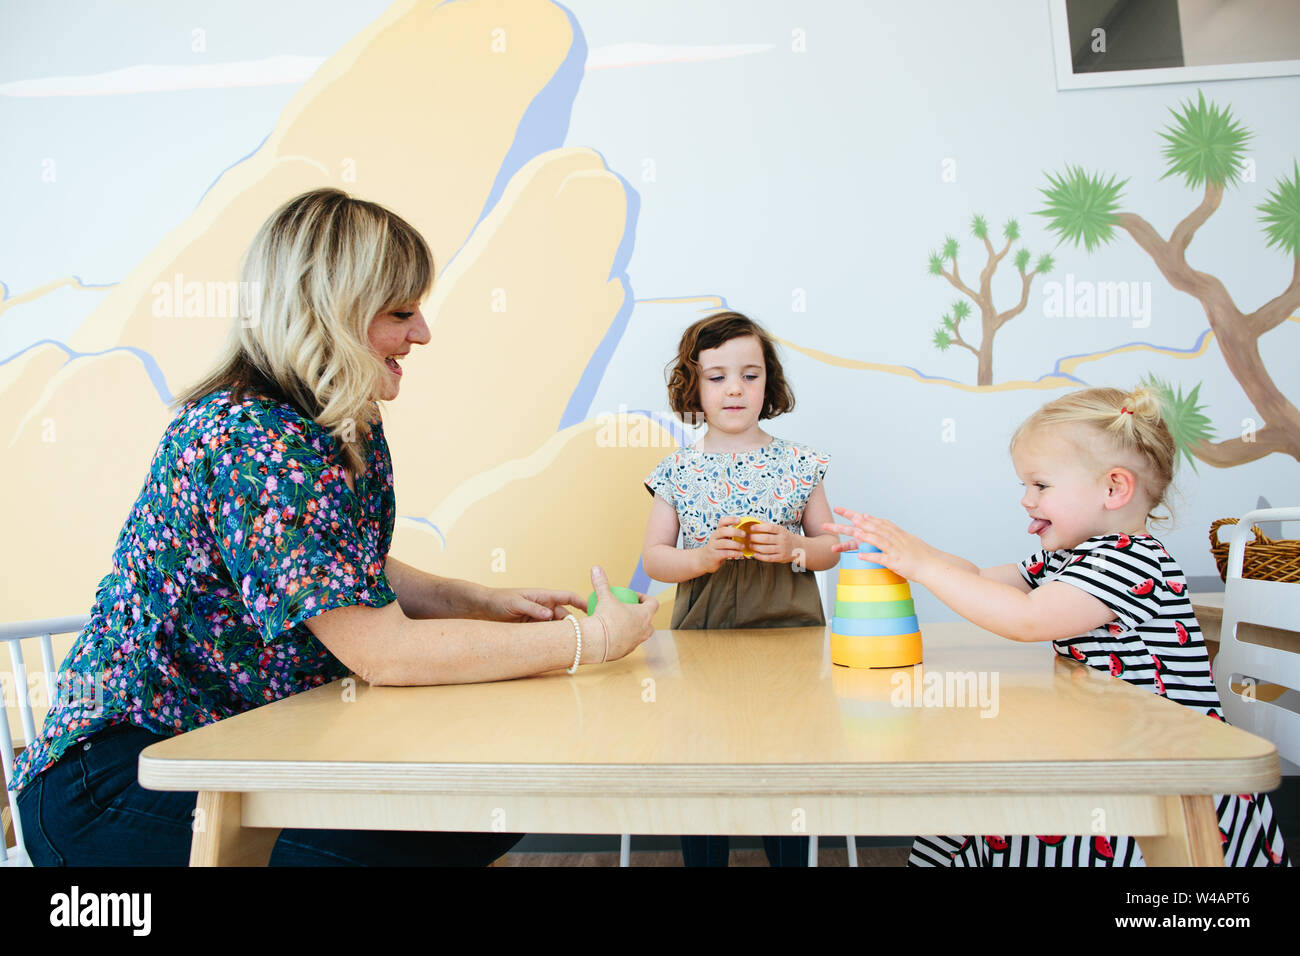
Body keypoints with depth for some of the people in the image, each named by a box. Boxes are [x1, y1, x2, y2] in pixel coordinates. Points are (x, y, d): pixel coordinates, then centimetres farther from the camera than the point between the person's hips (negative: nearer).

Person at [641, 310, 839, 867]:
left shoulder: (797, 463, 2)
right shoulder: (678, 471, 2)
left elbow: (830, 547, 8)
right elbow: (653, 559, 3)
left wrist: (793, 548, -13)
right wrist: (702, 557, -15)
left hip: (787, 629, 0)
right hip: (702, 632, 0)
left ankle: (788, 858, 28)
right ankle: (704, 861, 29)